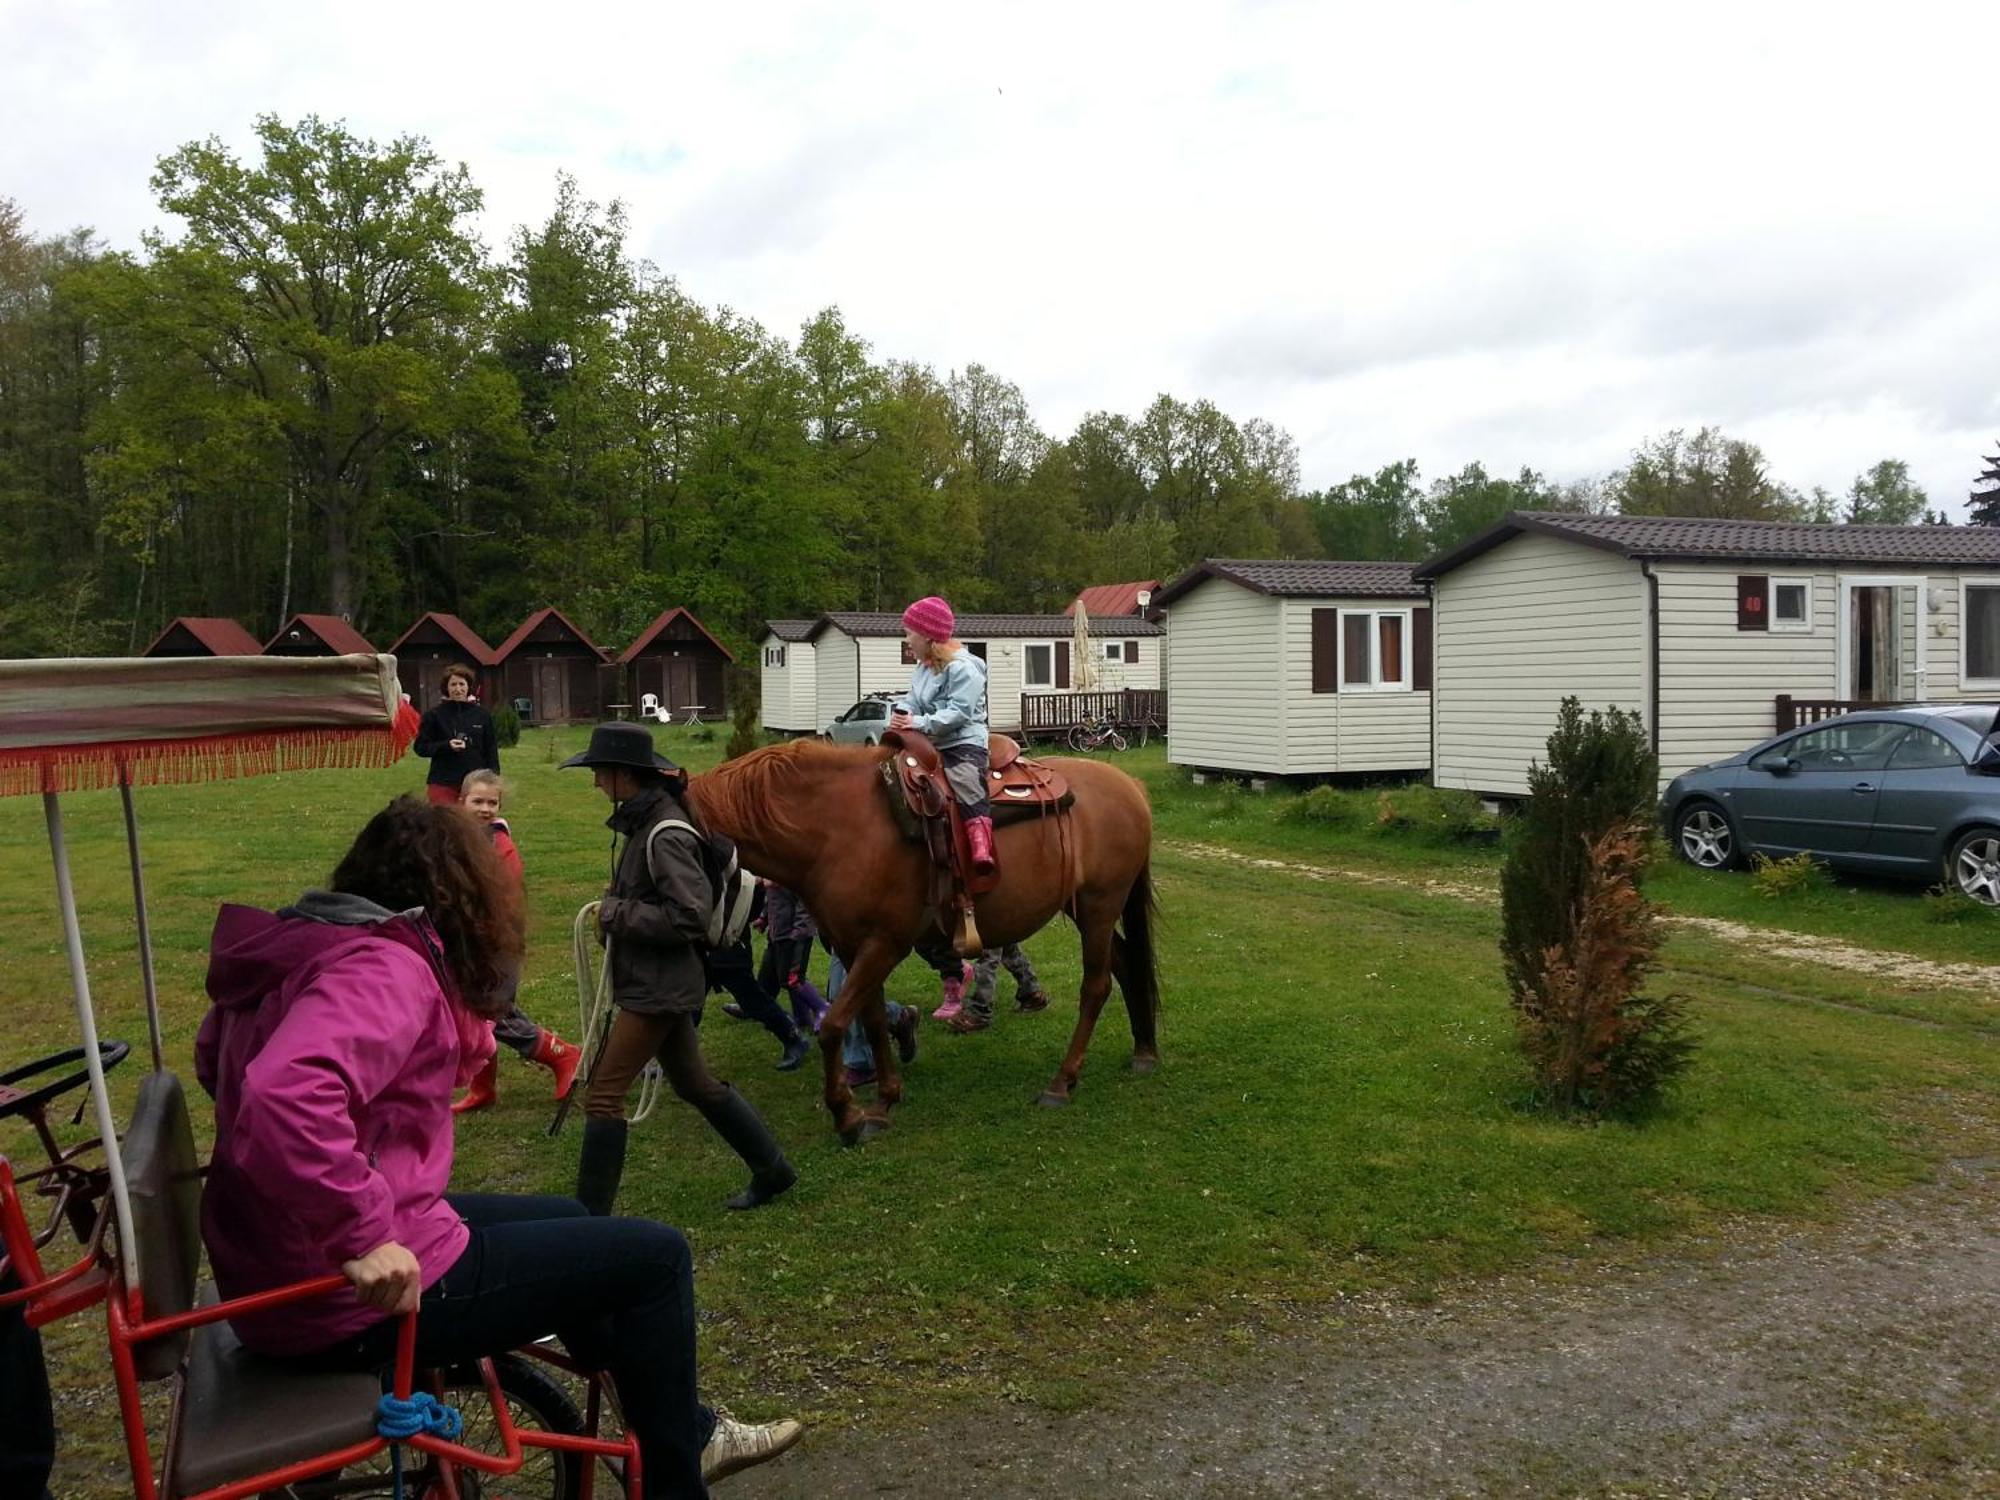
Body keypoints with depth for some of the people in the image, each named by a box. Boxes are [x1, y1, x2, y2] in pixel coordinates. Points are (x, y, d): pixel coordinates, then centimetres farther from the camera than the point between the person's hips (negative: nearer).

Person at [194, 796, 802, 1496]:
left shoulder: (304, 944, 7)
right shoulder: (384, 967, -22)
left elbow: (217, 1056, 24)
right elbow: (287, 1097, -40)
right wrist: (363, 1238, -34)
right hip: (357, 1302, -10)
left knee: (569, 1224, 25)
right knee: (654, 1256, -1)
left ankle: (688, 1431, 37)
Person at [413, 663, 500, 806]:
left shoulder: (482, 715, 6)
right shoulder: (433, 714, 0)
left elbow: (491, 750, 8)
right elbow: (420, 747, 1)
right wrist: (447, 746, -15)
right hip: (443, 784, -2)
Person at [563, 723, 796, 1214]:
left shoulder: (663, 833, -22)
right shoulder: (644, 820, 7)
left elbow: (689, 915, -27)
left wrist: (617, 913, -20)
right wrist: (616, 905, 4)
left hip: (659, 987, -10)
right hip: (657, 983, 10)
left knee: (603, 1092, -3)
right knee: (696, 1084, 19)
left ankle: (590, 1214, 8)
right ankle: (771, 1169, 30)